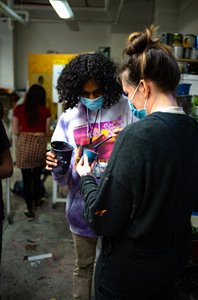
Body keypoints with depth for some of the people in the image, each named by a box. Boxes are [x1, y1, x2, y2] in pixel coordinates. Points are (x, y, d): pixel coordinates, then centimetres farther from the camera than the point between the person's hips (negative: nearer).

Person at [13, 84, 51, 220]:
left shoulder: (18, 109, 0)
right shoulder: (45, 111, -2)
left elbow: (16, 131, 3)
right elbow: (48, 133, 3)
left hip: (24, 144, 0)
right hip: (40, 144, 1)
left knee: (26, 178, 7)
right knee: (37, 176, 18)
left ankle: (30, 210, 14)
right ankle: (36, 201, 39)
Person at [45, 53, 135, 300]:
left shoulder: (126, 109, -9)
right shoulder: (69, 117, -2)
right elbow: (64, 177, -4)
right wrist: (57, 167, -24)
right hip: (83, 205, 2)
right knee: (84, 266, 21)